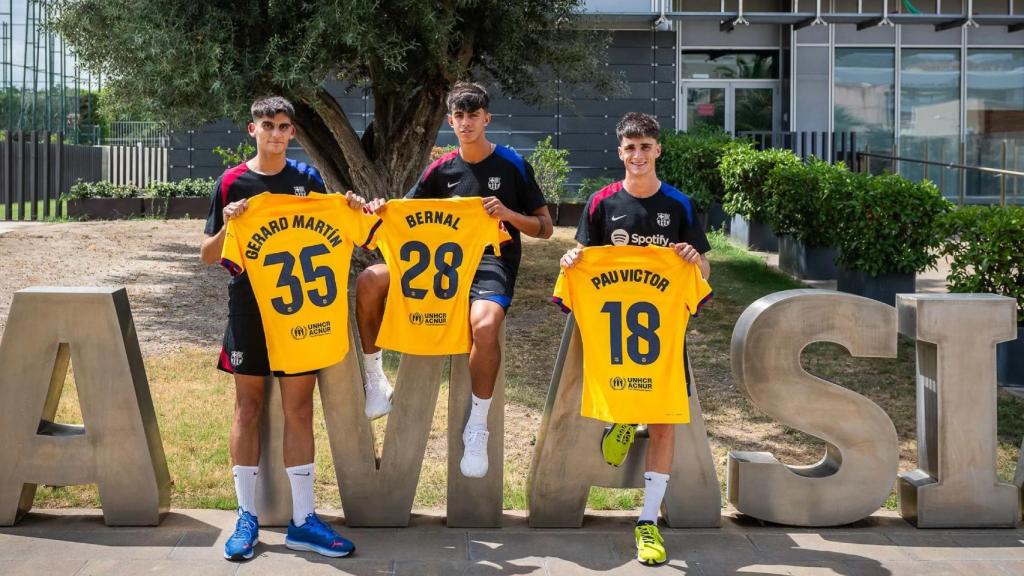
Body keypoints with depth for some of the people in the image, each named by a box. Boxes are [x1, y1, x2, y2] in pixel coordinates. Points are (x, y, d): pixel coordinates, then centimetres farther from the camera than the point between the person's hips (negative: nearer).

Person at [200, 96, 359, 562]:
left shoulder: (308, 179, 5)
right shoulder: (232, 183, -1)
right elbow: (208, 256, 1)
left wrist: (350, 213, -5)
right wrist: (226, 226, -19)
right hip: (248, 307, -1)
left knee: (299, 409, 3)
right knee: (248, 407, 4)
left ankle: (302, 521, 10)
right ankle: (247, 518, 13)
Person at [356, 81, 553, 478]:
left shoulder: (513, 166, 1)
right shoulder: (441, 170, 9)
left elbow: (544, 227, 2)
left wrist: (508, 214, -16)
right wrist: (381, 210, -8)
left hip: (493, 263, -4)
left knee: (484, 324, -37)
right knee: (370, 281, -17)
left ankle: (477, 427, -21)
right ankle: (373, 374, 1)